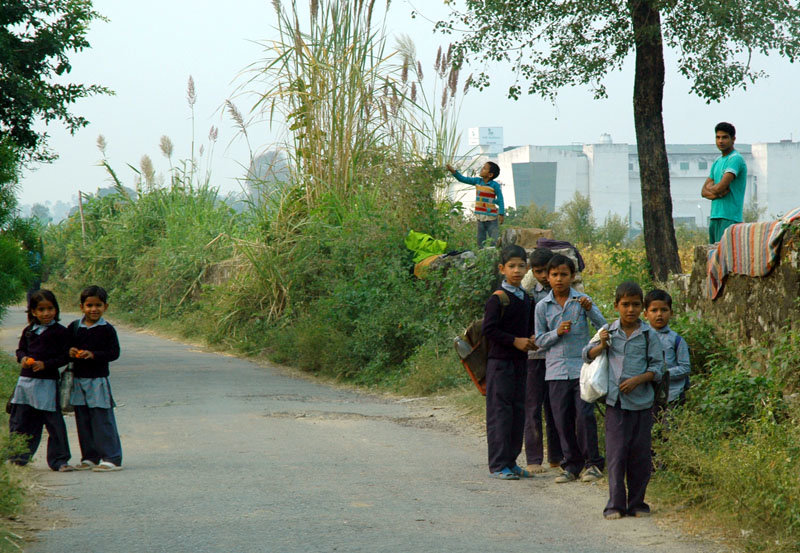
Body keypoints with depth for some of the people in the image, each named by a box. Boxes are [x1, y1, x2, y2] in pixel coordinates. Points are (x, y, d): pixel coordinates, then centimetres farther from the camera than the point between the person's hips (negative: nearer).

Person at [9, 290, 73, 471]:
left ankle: (59, 460, 3)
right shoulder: (29, 331, 9)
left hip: (47, 382, -5)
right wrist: (23, 358, -3)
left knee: (54, 422, -4)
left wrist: (45, 364, -17)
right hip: (26, 380, 5)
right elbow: (20, 349, 19)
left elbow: (64, 357, -6)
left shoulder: (60, 332, -4)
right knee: (19, 420, 10)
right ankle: (19, 457, 24)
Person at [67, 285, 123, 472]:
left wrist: (93, 355, -22)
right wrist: (70, 352, -9)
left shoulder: (107, 329, -5)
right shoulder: (74, 327, 7)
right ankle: (89, 457, 18)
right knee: (83, 420, 9)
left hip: (98, 379, -5)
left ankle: (112, 458, -2)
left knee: (103, 419, -6)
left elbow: (114, 353, -10)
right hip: (78, 379, 5)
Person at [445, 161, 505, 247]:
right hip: (480, 217, 6)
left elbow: (500, 200, -11)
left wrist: (501, 214, -16)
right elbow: (463, 179, 5)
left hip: (491, 218, -6)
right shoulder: (477, 181, 4)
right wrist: (454, 171, -9)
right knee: (480, 242, 12)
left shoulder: (495, 185, -12)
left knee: (494, 241, -4)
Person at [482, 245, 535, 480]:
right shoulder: (498, 298, -11)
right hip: (500, 361, -8)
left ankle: (511, 462, 16)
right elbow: (489, 330, -15)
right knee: (500, 412, -6)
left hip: (519, 361, 8)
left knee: (518, 411, 9)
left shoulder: (525, 297, 12)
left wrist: (530, 339, 3)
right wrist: (515, 341, -17)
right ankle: (498, 465, -4)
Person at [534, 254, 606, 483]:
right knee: (563, 420, 4)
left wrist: (589, 309, -19)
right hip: (556, 370, 2)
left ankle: (592, 463, 3)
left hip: (582, 368, -2)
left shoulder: (582, 300, 2)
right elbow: (540, 341, 8)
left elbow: (603, 327, -4)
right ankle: (572, 465, 13)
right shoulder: (542, 307, 6)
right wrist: (557, 333, -10)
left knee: (584, 415, -8)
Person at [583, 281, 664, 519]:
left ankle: (637, 503, 14)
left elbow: (656, 367, 1)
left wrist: (638, 379, -15)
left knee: (640, 455, 4)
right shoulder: (609, 332, 7)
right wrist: (602, 345, -4)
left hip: (641, 402, 0)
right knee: (616, 453, -5)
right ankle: (615, 504, -2)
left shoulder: (648, 335, 2)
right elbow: (587, 355, 15)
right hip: (615, 402, 0)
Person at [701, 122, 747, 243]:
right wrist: (717, 193, -6)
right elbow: (704, 192, 15)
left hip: (729, 218, -9)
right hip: (714, 217, 9)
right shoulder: (717, 162, 20)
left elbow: (720, 187, -18)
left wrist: (709, 188, 4)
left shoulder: (736, 159, -8)